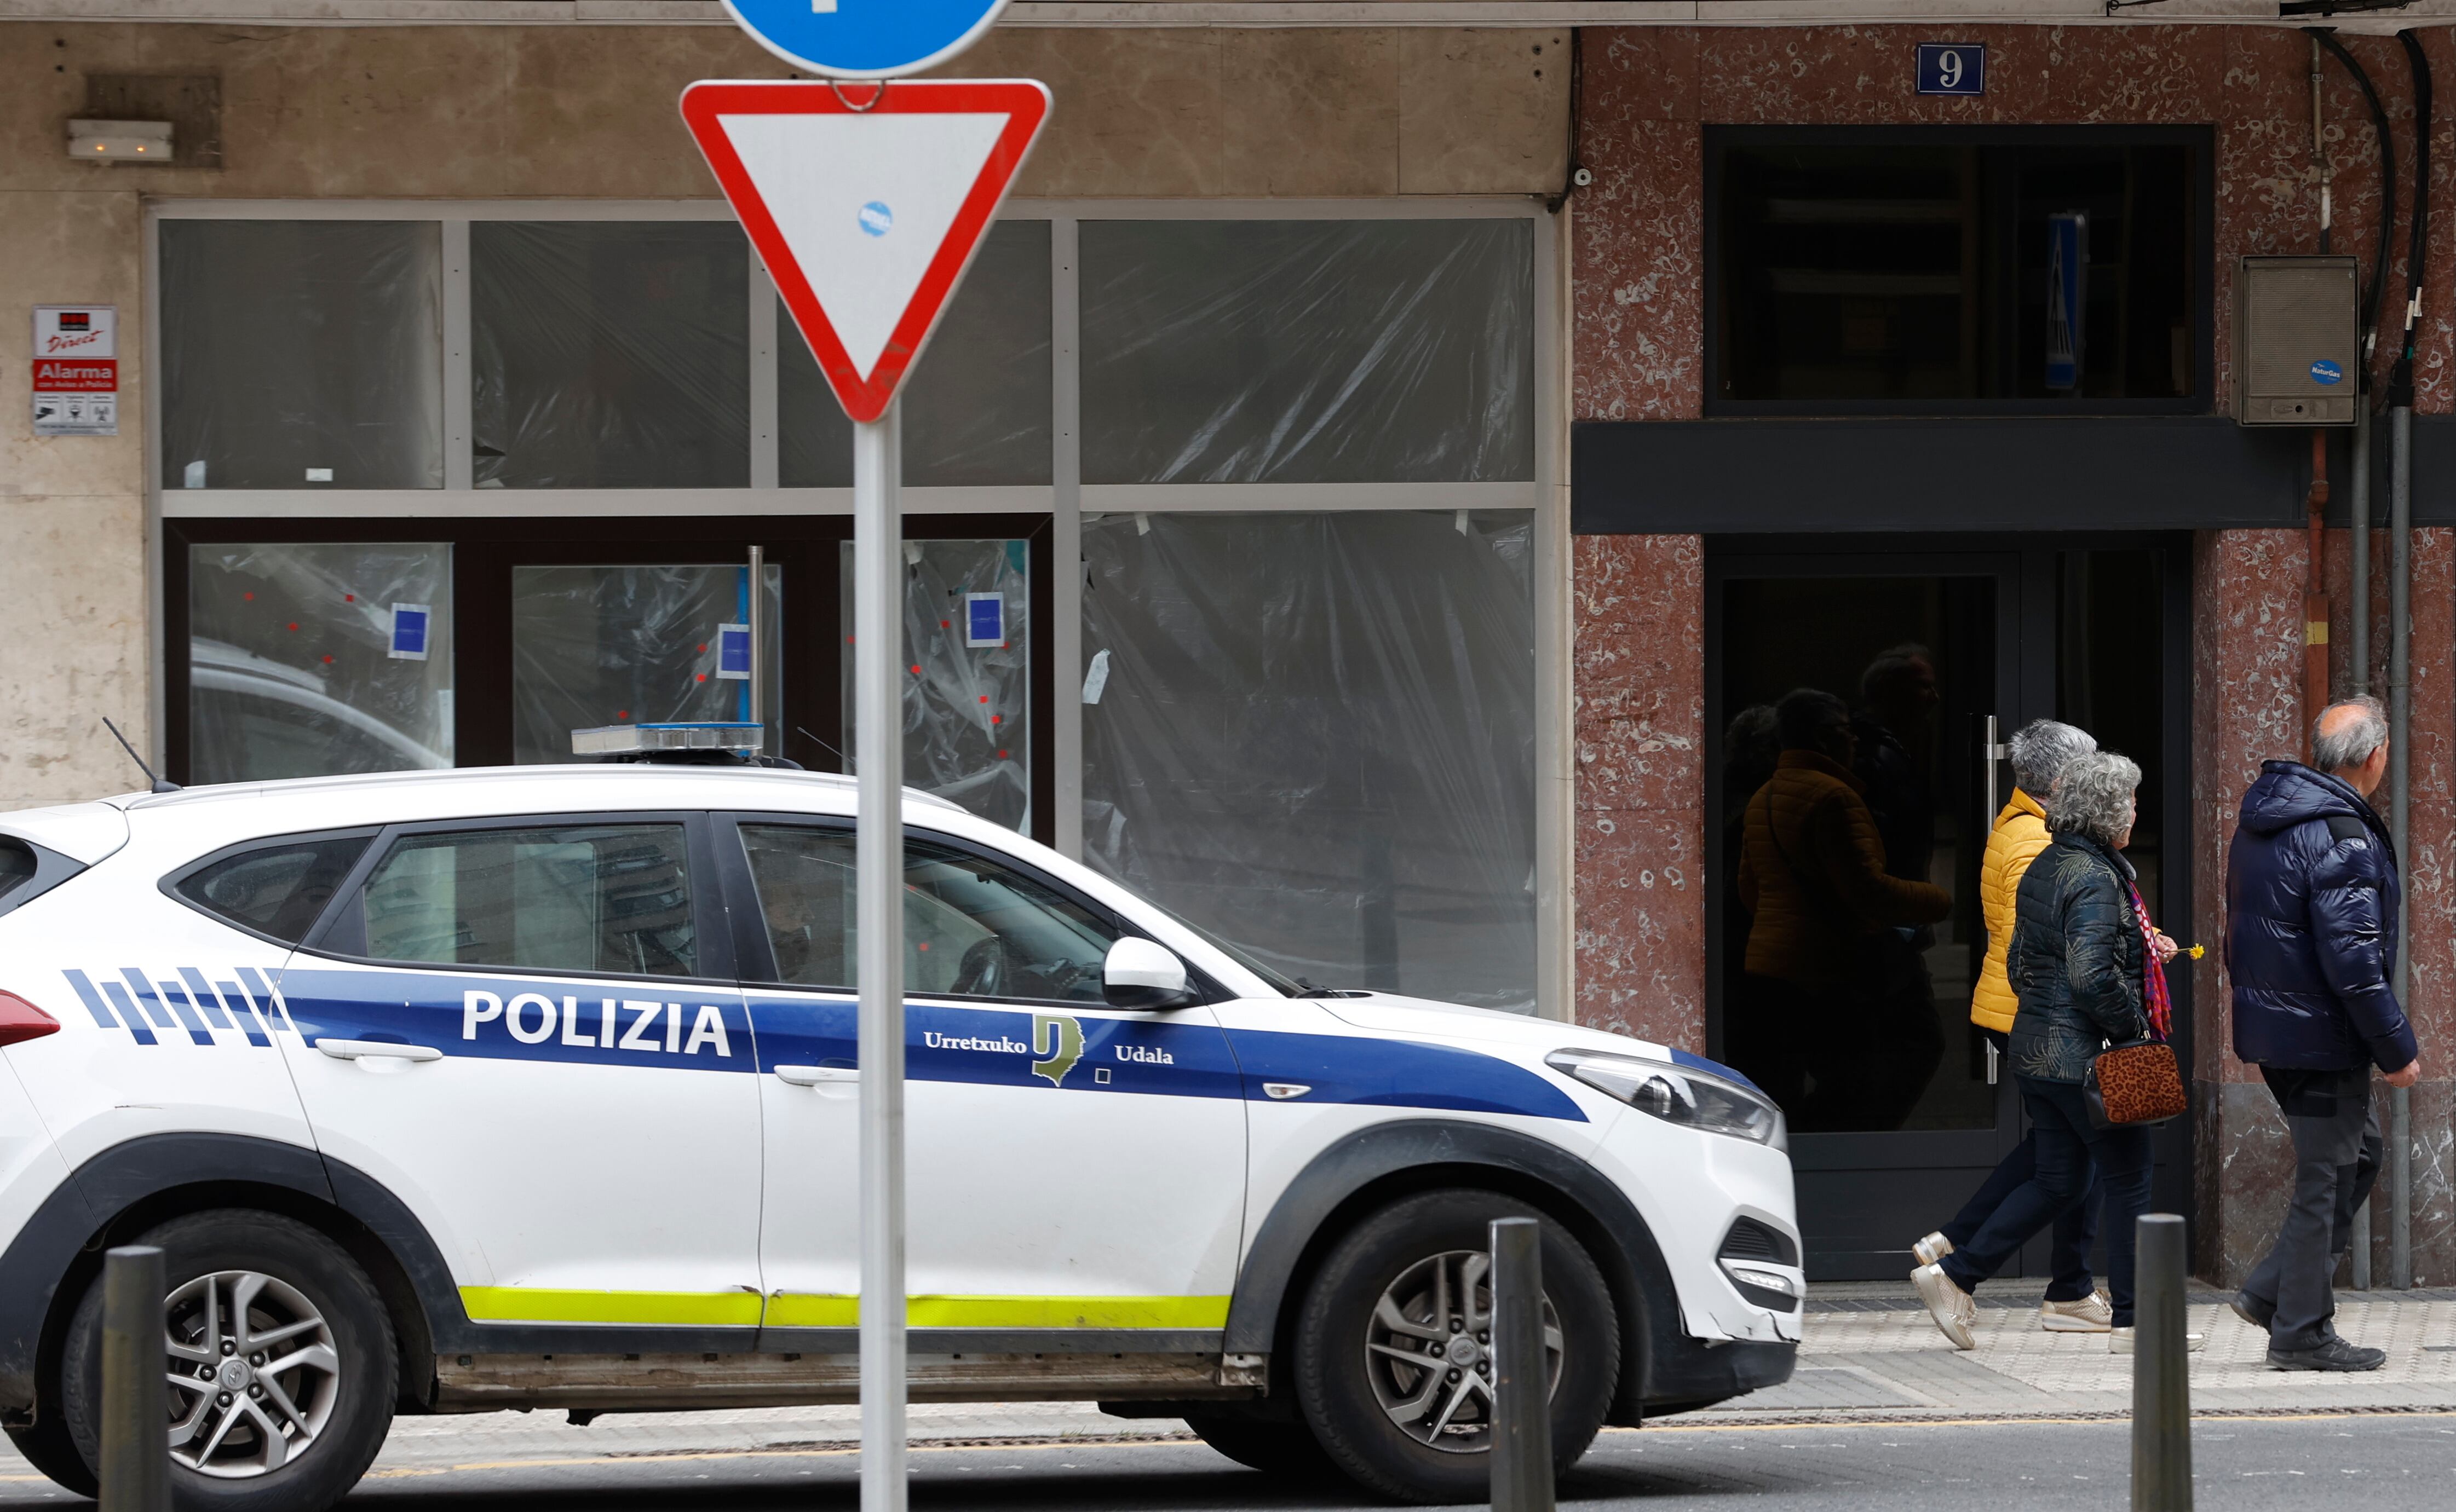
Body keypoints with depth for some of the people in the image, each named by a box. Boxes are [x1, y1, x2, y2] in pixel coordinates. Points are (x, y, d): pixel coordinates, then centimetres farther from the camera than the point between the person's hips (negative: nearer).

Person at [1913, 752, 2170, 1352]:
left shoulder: (2044, 869, 11)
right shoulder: (2094, 878, -18)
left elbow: (2021, 962, 19)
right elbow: (2092, 976, -27)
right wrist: (2135, 1024, -14)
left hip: (2036, 1049, 9)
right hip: (2088, 1055, -9)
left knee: (2057, 1182, 15)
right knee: (2129, 1180, 3)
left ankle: (1954, 1275, 10)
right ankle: (2130, 1320, 9)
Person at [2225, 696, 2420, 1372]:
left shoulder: (2259, 824, 10)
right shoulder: (2343, 839, -20)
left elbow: (2239, 936, 19)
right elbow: (2353, 961, -23)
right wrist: (2398, 1050, -16)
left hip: (2269, 1028, 9)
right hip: (2323, 1037, -9)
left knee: (2359, 1152, 20)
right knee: (2327, 1177, 0)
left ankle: (2272, 1292, 17)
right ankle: (2301, 1332, 6)